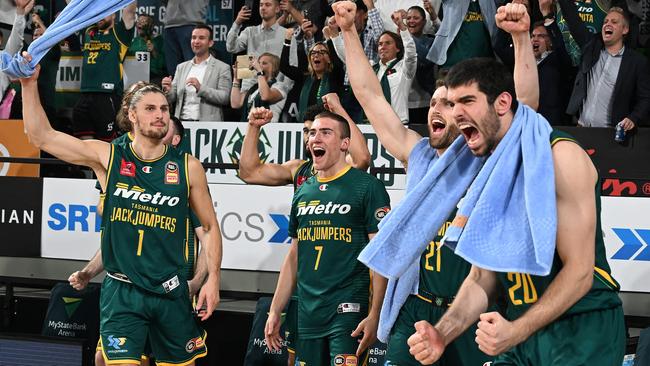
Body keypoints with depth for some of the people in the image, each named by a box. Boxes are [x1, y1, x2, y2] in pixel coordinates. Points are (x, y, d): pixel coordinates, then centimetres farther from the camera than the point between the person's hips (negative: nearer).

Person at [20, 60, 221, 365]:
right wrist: (30, 84, -10)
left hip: (170, 291, 2)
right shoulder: (108, 157, 0)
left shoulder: (188, 167, 1)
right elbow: (42, 136, -2)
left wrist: (213, 279, 0)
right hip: (121, 291, -1)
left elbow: (210, 227, 9)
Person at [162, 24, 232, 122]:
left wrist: (201, 88, -17)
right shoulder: (182, 67, 18)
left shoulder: (222, 68, 5)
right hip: (182, 122, 3)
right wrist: (168, 91, -5)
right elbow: (171, 99, 17)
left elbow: (225, 98, -5)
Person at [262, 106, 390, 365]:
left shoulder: (366, 187, -4)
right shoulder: (303, 192, 14)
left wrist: (374, 315, -17)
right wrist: (274, 312, 15)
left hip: (347, 312, -6)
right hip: (307, 313, 6)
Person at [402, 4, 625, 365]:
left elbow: (579, 271, -17)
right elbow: (482, 277, 10)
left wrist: (514, 332, -24)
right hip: (522, 333, 7)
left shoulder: (559, 156, -13)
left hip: (583, 331, -7)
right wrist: (443, 333, -8)